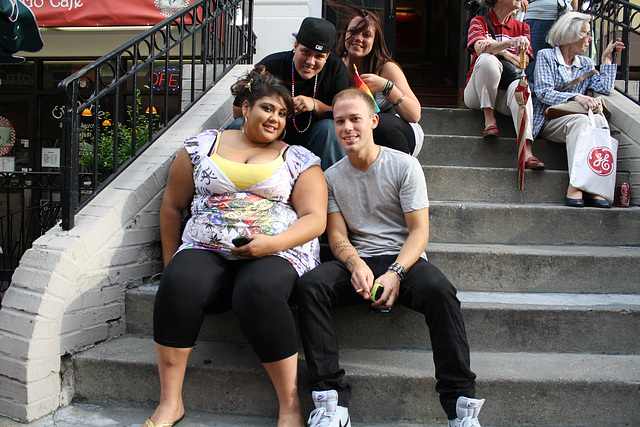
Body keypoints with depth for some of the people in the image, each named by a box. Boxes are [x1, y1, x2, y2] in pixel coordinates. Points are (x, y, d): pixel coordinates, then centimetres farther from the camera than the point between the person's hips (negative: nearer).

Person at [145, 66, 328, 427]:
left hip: (277, 254, -2)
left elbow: (315, 218, 1)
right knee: (179, 282, -31)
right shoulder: (203, 146, 15)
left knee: (258, 289, -36)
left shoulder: (299, 159, 12)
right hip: (206, 251, 2)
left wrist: (271, 243, -15)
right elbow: (173, 205, 20)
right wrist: (170, 261, 15)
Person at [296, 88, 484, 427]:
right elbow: (337, 235, 5)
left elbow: (419, 230, -5)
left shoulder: (405, 165, 0)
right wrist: (356, 265, -18)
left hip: (404, 259, -2)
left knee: (438, 289, -35)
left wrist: (395, 273, -22)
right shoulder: (332, 177, 10)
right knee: (309, 285, -28)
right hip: (357, 262, 2)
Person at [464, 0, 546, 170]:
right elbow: (480, 48, -17)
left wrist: (498, 50, -15)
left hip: (505, 95, 2)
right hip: (477, 95, -2)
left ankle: (526, 149, -47)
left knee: (520, 86, -33)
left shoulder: (522, 28, 16)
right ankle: (489, 117, -20)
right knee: (487, 59, -31)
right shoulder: (480, 21, 6)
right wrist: (510, 43, -33)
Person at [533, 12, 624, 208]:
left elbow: (605, 88, 5)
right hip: (548, 120, -4)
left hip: (575, 121, 4)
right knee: (580, 120, -35)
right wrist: (575, 97, -22)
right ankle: (576, 185, -42)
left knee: (599, 119, -30)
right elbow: (544, 92, -8)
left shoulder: (587, 64, 23)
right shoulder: (546, 56, 7)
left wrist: (607, 58, 13)